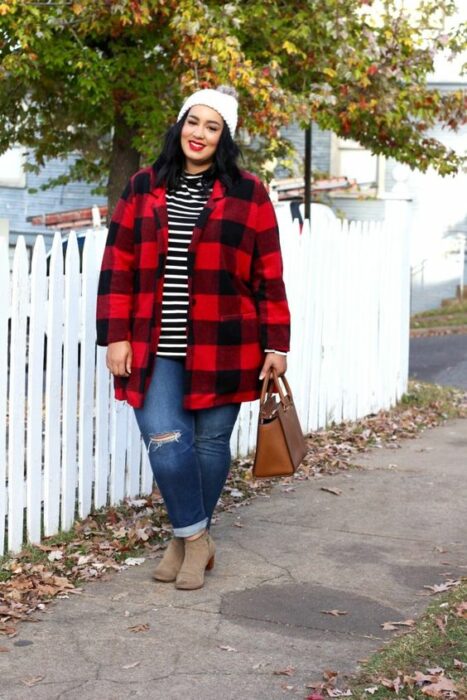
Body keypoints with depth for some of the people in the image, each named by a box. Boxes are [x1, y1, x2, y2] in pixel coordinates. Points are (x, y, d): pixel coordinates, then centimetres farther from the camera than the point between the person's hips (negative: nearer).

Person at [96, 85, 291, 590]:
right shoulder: (143, 188, 7)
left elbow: (268, 274, 3)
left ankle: (191, 538, 27)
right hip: (155, 349, 1)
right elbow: (117, 266, 5)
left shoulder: (248, 193, 3)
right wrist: (115, 336, -2)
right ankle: (194, 539, 10)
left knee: (211, 442, 7)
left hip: (221, 348, 0)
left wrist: (276, 343, 0)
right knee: (165, 442, -9)